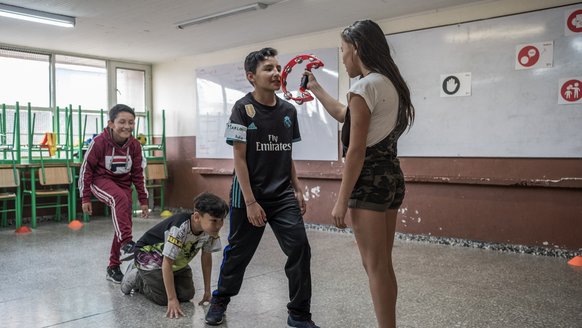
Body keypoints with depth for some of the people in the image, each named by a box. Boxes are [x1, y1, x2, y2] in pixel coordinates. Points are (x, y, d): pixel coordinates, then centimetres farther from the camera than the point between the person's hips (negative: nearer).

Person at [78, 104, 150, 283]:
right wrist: (85, 198, -8)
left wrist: (143, 200, 3)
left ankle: (113, 267, 14)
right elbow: (86, 168, -9)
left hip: (123, 183, 5)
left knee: (124, 224, -1)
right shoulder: (99, 142, -19)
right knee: (120, 198, -37)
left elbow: (138, 174, 2)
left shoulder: (134, 145, -7)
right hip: (101, 181, -4)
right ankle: (125, 244, -42)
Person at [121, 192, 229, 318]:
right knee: (163, 298, -17)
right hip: (149, 253, -6)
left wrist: (207, 291, -3)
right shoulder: (180, 228, -40)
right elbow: (167, 263, -34)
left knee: (187, 295, -5)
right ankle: (135, 277, 10)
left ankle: (163, 280, 21)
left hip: (177, 260, 6)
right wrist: (172, 299, -32)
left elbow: (206, 257, -6)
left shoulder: (210, 230, -20)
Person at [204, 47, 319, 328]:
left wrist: (297, 190, 9)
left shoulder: (288, 110, 4)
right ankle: (219, 300, 37)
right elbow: (239, 158, -12)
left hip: (283, 195, 4)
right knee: (239, 251, 11)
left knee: (300, 249, -4)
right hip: (248, 196, -4)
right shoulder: (243, 108, -10)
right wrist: (250, 202, -16)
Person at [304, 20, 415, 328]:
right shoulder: (389, 83, 14)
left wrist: (341, 200, -14)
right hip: (391, 178, 10)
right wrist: (315, 88, 34)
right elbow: (344, 114, 28)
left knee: (375, 267, 0)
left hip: (370, 181, -10)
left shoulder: (365, 86, -15)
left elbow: (356, 151, -18)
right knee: (384, 265, 17)